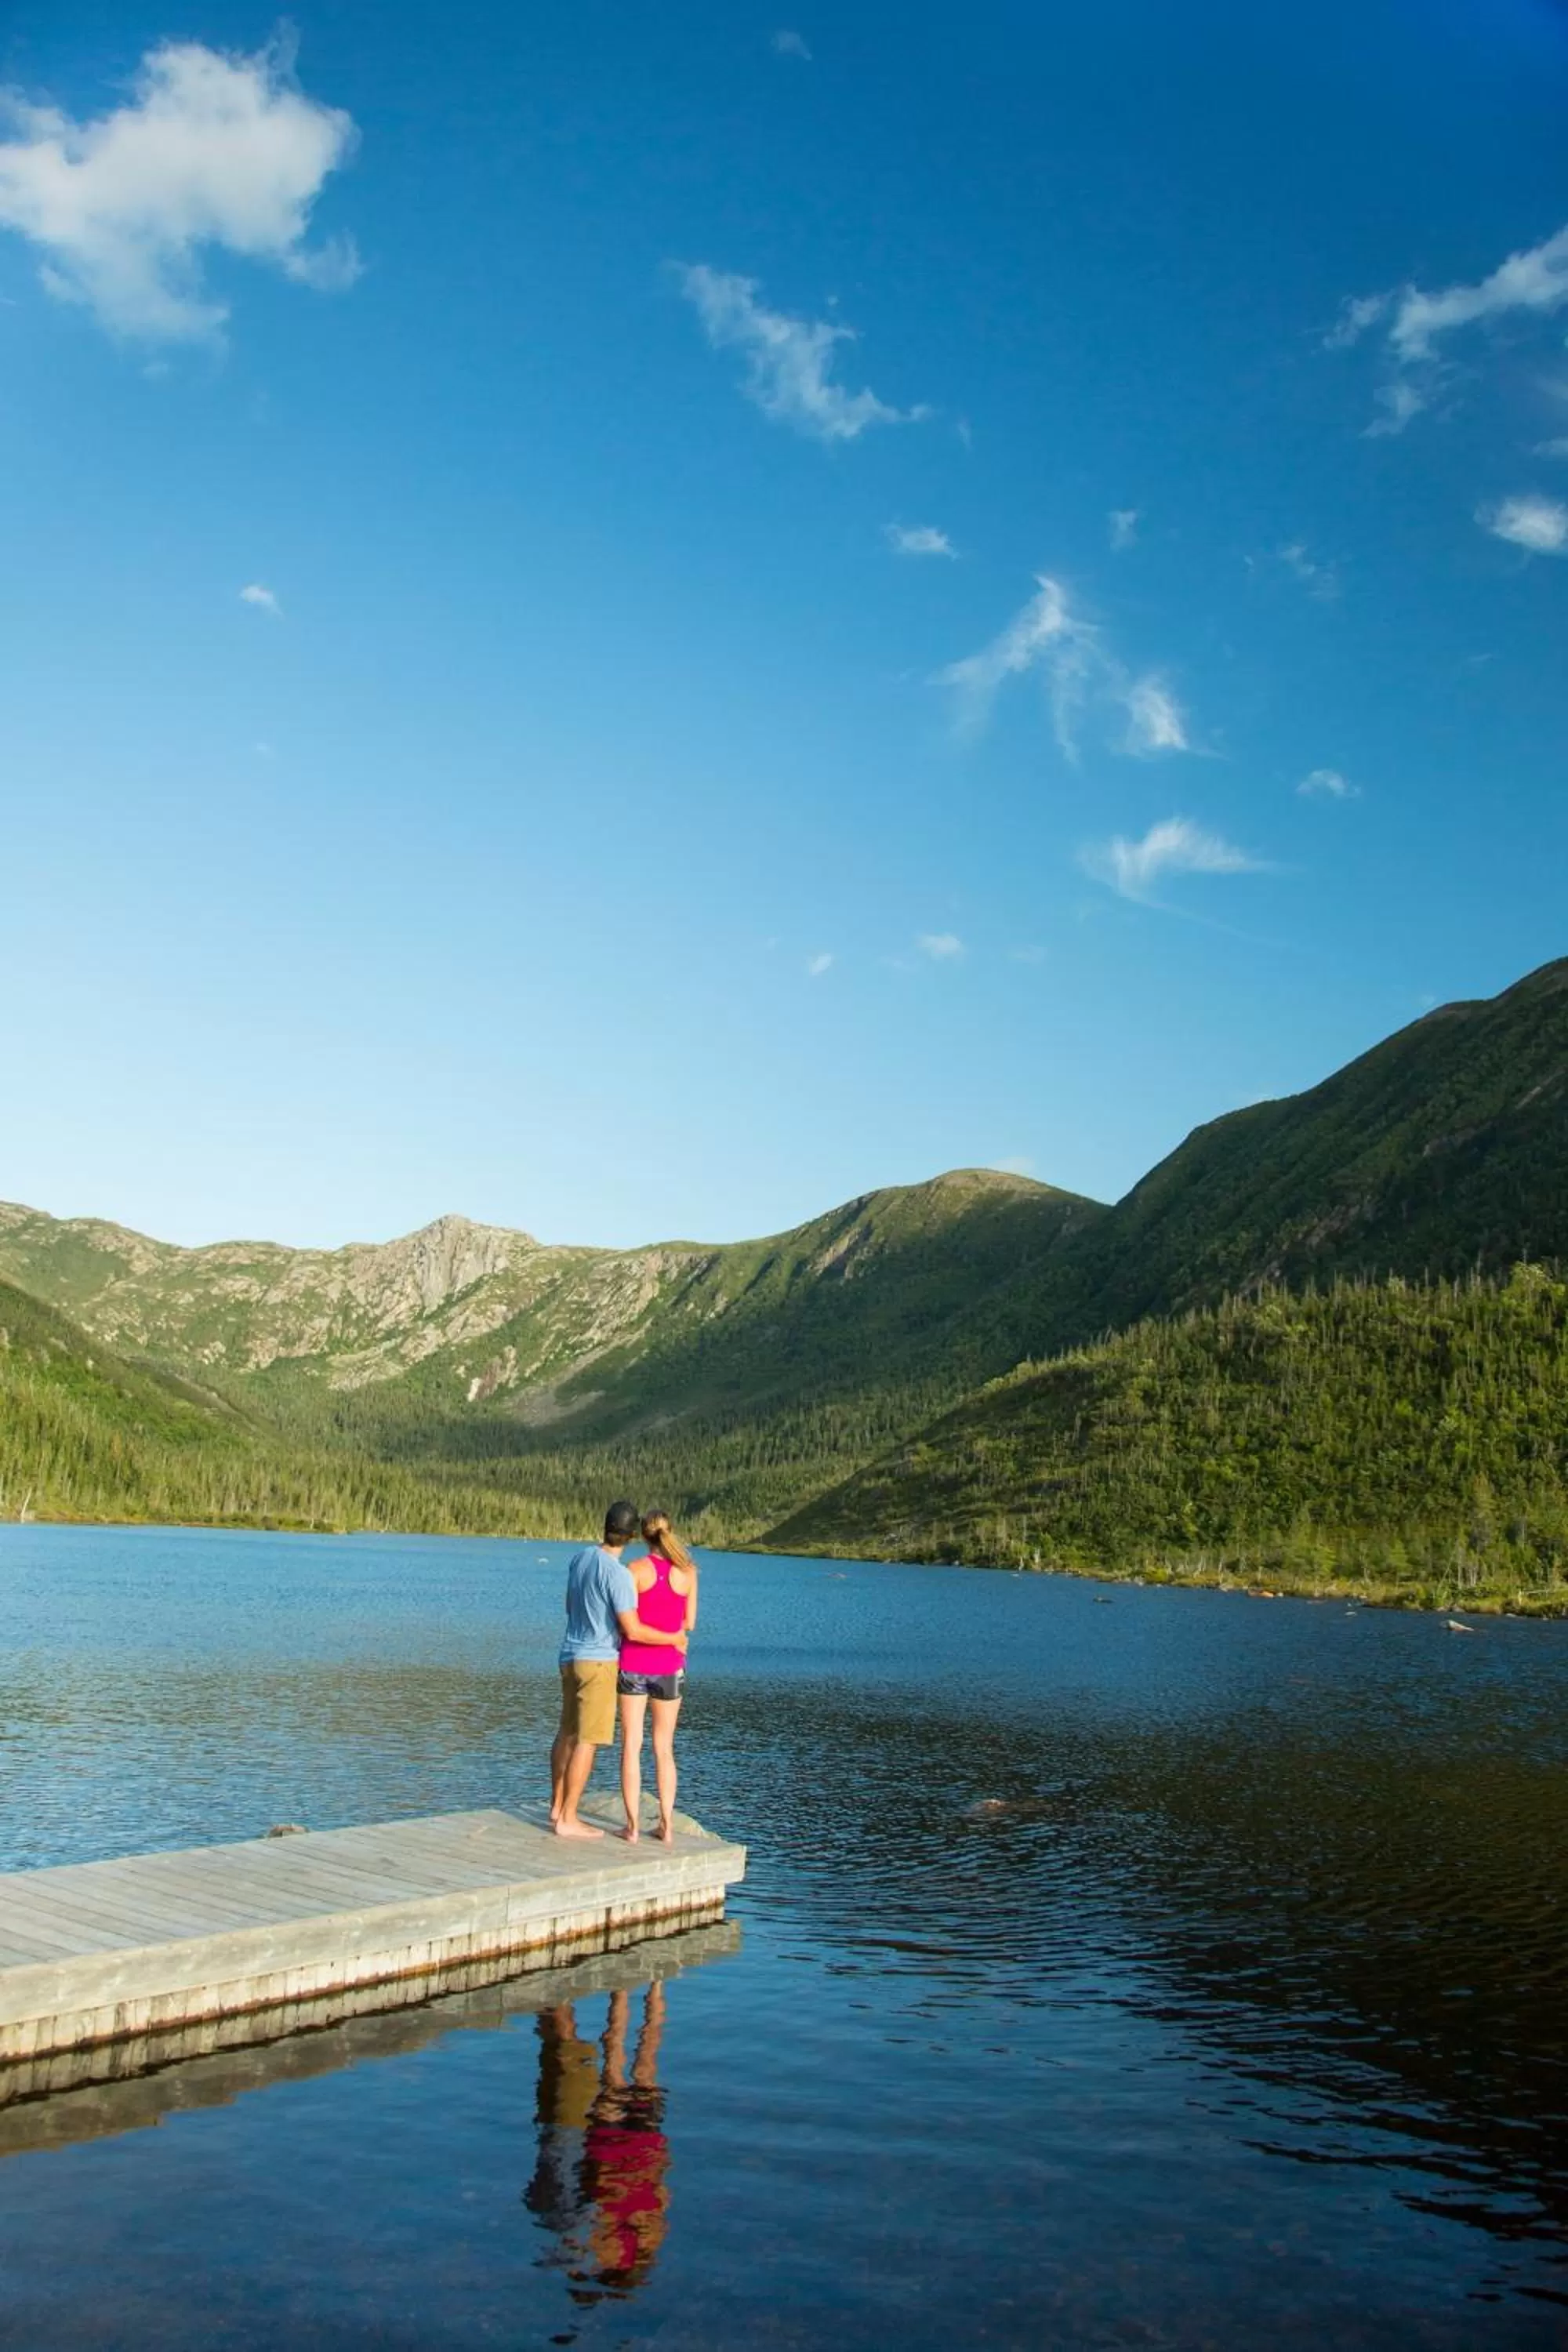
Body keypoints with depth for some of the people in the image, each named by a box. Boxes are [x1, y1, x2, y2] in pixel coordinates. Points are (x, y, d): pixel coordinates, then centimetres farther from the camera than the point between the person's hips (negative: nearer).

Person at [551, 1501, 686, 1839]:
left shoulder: (579, 1558, 4)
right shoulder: (618, 1574, -19)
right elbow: (633, 1630, -19)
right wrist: (675, 1639, -6)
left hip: (571, 1656, 8)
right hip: (598, 1661, -8)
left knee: (567, 1733, 16)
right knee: (588, 1741, -2)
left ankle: (557, 1807, 25)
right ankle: (567, 1819, 0)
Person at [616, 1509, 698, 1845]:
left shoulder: (636, 1570, -9)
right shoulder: (688, 1571, -2)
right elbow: (688, 1624, 5)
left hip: (634, 1664, -2)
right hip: (669, 1666, 2)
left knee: (631, 1746, 5)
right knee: (664, 1748, 13)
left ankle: (632, 1826, 4)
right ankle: (667, 1824, 11)